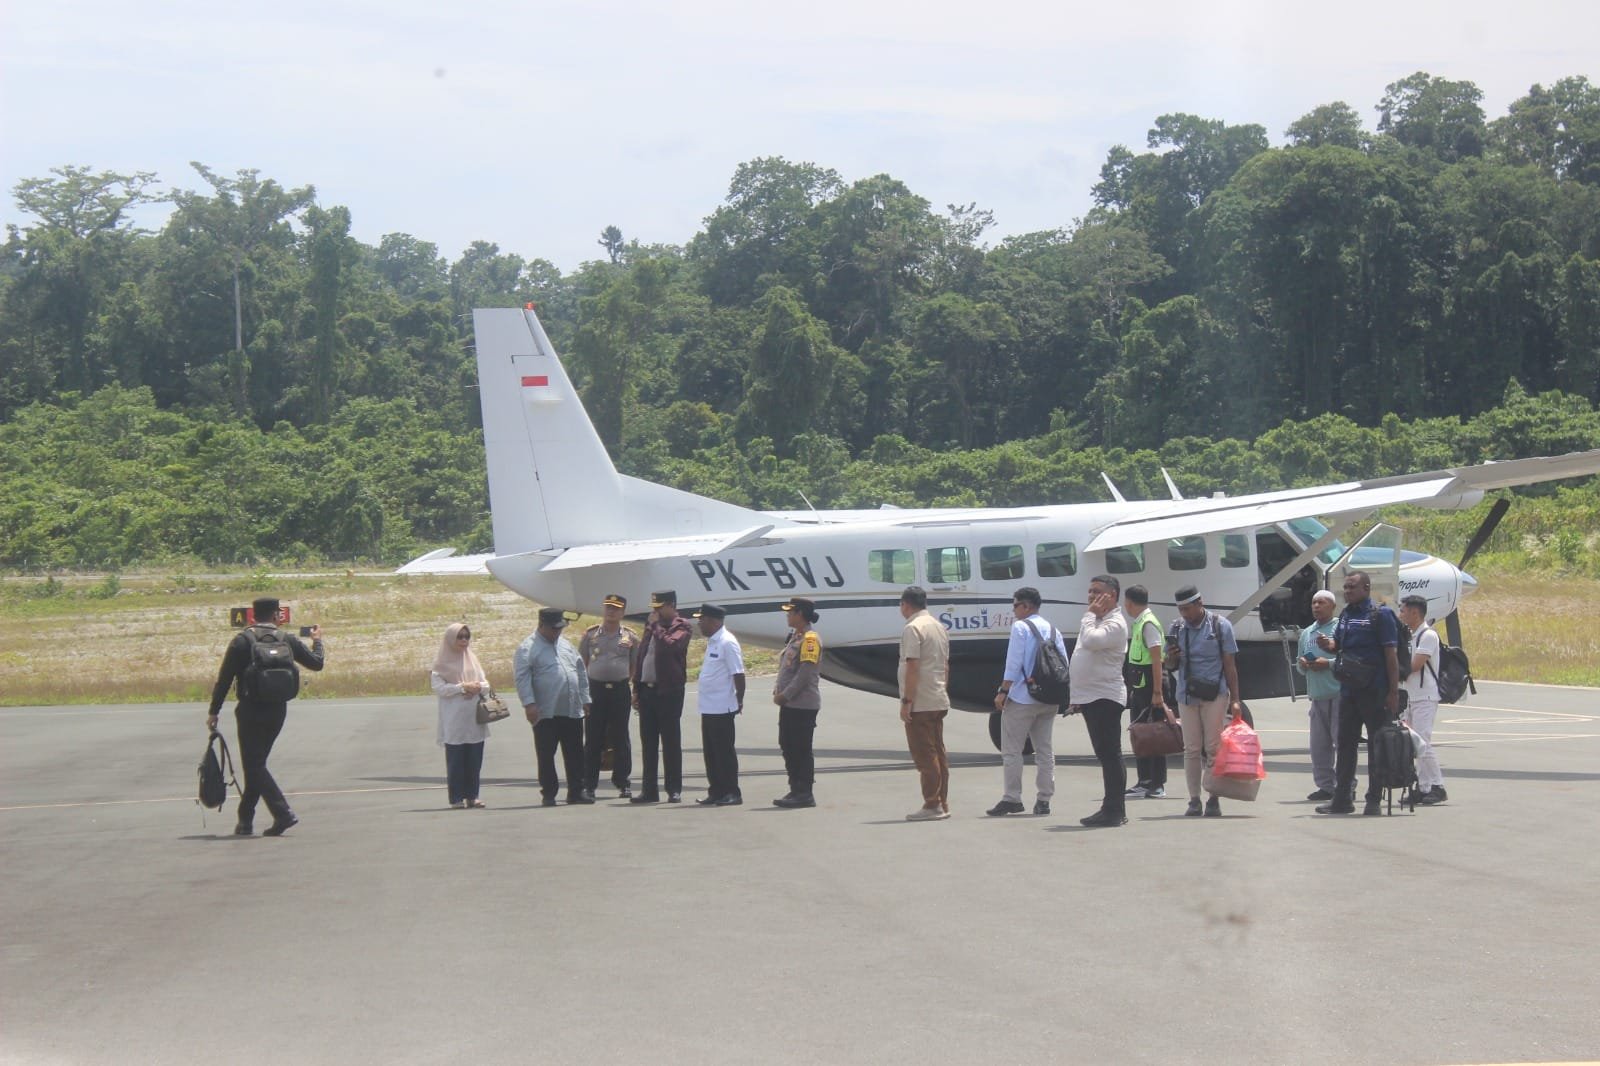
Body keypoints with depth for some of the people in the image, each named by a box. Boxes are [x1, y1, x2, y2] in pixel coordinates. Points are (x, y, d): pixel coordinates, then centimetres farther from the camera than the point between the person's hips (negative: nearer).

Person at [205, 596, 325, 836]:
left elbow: (224, 679, -5)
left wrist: (213, 711, 1)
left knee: (254, 765, -2)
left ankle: (283, 813, -16)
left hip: (251, 710, -4)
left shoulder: (242, 641, -4)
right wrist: (317, 640, 31)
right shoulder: (288, 639, 3)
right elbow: (316, 663, 11)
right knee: (256, 763, 16)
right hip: (278, 710, 4)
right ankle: (245, 820, 21)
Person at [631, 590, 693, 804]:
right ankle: (649, 789, 14)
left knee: (671, 742, -2)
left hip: (668, 691, -7)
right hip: (647, 689, 7)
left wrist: (657, 626, -11)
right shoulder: (651, 626, 17)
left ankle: (674, 790, 3)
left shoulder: (681, 627, -4)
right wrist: (636, 689, 14)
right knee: (648, 743, 9)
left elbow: (669, 645, -25)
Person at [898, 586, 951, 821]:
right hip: (939, 702, 9)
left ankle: (931, 805, -6)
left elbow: (912, 667, -19)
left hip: (920, 704, -9)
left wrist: (906, 701, -18)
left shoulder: (913, 628, -14)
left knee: (924, 754, -6)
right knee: (938, 753, 12)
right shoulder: (939, 627, 15)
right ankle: (942, 803, 15)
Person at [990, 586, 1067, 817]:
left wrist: (1003, 691, -12)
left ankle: (1012, 798, -4)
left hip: (1021, 699, -7)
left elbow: (1014, 663, -15)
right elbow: (1065, 665, 8)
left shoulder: (1020, 627, -9)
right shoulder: (1053, 630, 11)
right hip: (1049, 700, 7)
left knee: (1011, 750, -1)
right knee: (1044, 750, 10)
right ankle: (1043, 800, 9)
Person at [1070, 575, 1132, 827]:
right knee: (1106, 756, 12)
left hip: (1105, 697, -10)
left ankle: (1114, 811, -10)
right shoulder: (1096, 621, 20)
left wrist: (1091, 614, -13)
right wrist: (1077, 697, 20)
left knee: (1110, 755, -9)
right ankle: (1112, 809, 16)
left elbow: (1091, 640, -29)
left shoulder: (1115, 624, -12)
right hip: (1091, 698, 10)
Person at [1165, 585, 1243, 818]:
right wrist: (1171, 658, -8)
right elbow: (1171, 664, 17)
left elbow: (1230, 665, 0)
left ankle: (1214, 800, 1)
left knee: (1214, 748, -3)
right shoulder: (1177, 628, 9)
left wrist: (1235, 700, -4)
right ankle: (1194, 800, 4)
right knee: (1191, 750, 2)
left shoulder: (1220, 626, -1)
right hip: (1187, 695, 3)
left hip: (1215, 695, -3)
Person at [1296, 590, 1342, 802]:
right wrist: (1302, 664, 3)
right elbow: (1300, 665, 26)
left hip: (1339, 694, -7)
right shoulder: (1306, 633, 20)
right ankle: (1325, 786, 10)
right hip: (1316, 695, 7)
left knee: (1341, 740, -8)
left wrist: (1329, 663, -15)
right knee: (1319, 744, 5)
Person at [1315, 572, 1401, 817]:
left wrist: (1393, 691, -15)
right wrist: (1327, 645, 0)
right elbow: (1338, 645, 25)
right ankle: (1342, 798, 14)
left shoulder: (1380, 615, -8)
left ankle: (1374, 800, 5)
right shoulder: (1346, 615, 14)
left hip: (1375, 692, -7)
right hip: (1348, 690, 7)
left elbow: (1391, 654, -11)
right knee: (1345, 743, 9)